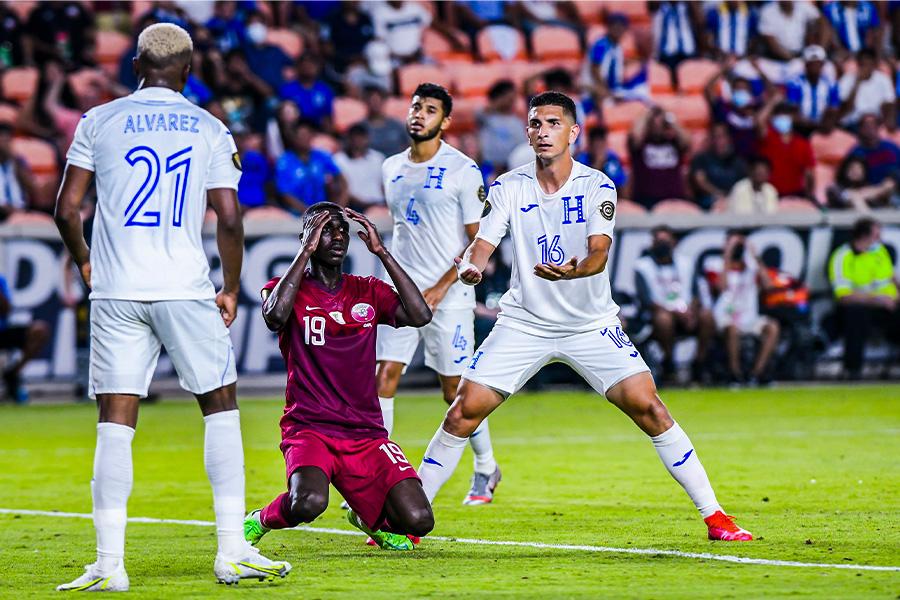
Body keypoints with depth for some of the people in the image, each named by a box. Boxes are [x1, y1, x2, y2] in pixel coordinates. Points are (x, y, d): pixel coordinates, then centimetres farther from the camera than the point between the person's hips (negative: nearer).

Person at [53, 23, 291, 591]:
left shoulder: (99, 121, 6)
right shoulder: (210, 130, 5)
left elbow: (66, 209, 3)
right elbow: (229, 221, -1)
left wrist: (86, 261, 21)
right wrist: (232, 289, 12)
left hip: (116, 290, 1)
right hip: (186, 288, -1)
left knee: (116, 421, 2)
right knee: (221, 407, 11)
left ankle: (109, 564, -4)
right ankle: (233, 552, 6)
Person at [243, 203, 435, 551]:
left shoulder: (368, 292, 12)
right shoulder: (287, 288, 3)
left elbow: (420, 316, -5)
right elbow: (275, 316, -22)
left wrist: (381, 252, -4)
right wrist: (307, 251, -14)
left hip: (366, 433, 4)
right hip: (308, 428, -4)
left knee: (417, 520, -14)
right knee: (308, 504, -35)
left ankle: (367, 515, 23)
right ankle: (260, 521, 2)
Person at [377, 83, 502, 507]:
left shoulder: (463, 170, -7)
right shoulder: (391, 169, 10)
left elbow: (480, 240, -8)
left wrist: (442, 287, -15)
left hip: (449, 295, -4)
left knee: (456, 389, 3)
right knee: (384, 376, -8)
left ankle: (486, 468, 25)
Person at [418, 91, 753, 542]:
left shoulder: (597, 187, -9)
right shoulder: (508, 188, -3)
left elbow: (599, 253, -23)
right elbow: (482, 243, -11)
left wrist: (572, 271, -47)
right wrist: (470, 266, -36)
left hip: (591, 326, -1)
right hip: (523, 323, 1)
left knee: (647, 407, -13)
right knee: (464, 411, -8)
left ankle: (714, 516, -5)